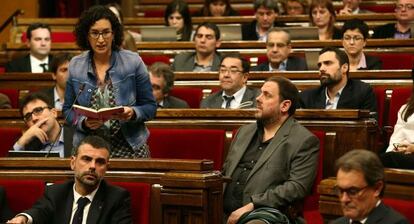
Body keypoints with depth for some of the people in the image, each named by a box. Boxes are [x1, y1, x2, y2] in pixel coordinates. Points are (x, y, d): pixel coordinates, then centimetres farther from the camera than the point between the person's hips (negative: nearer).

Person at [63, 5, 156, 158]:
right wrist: (83, 122, -11)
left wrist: (133, 113, -18)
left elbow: (150, 107, 3)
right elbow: (68, 110, 10)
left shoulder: (133, 62, -2)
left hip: (129, 146, -1)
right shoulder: (75, 66, 4)